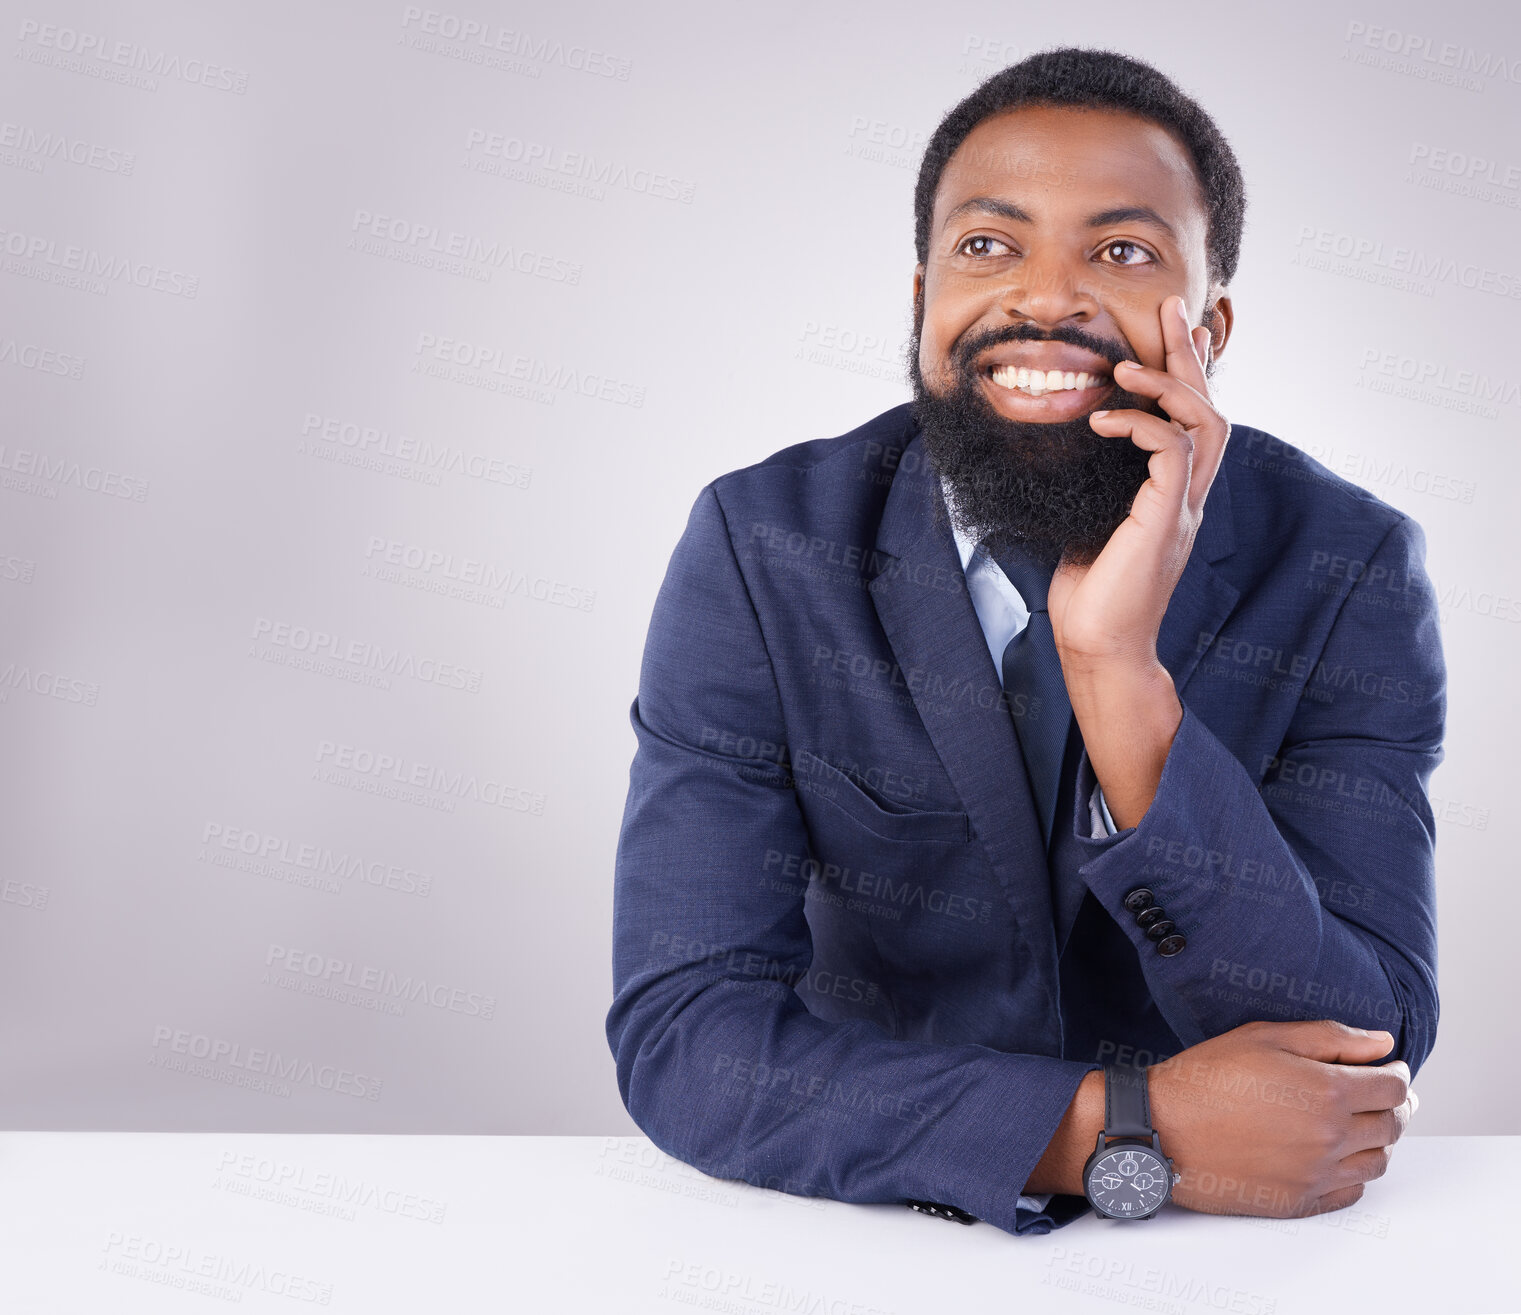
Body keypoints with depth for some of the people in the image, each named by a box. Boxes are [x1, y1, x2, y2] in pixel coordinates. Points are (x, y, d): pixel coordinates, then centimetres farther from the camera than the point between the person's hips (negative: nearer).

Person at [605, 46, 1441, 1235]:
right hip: (870, 1240, 0)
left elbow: (1362, 1065, -16)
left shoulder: (1351, 572, -9)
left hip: (1227, 1262, 1)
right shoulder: (762, 553, -10)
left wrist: (1121, 678, -28)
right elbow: (682, 1039, -16)